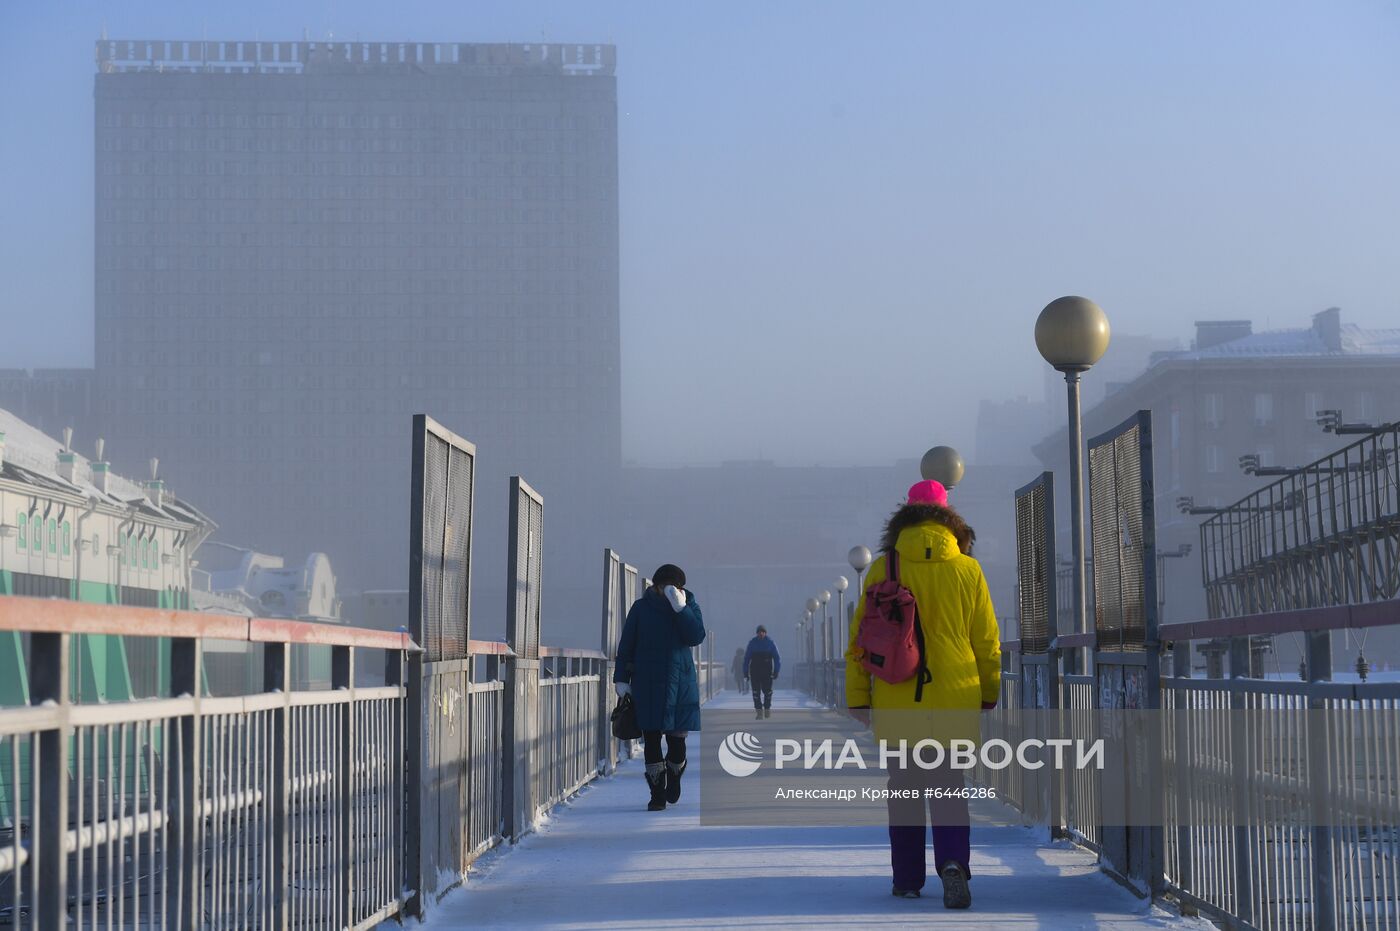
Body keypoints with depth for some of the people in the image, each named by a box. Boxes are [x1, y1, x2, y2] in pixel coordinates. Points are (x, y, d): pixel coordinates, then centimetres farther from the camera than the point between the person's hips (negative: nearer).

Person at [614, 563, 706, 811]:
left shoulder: (689, 605, 4)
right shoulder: (641, 608, 3)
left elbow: (697, 637, -12)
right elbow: (626, 646, 7)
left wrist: (680, 607, -20)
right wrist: (621, 679, 1)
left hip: (681, 683, 0)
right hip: (648, 686, 0)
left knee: (677, 738, 1)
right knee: (651, 740, -2)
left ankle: (674, 779, 30)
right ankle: (657, 793, 6)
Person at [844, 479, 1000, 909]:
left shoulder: (884, 569, -2)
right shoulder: (968, 570, 0)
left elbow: (861, 637, 1)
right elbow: (987, 641, 6)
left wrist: (858, 696, 8)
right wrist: (989, 693, 19)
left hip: (897, 702, 0)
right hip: (955, 700, 0)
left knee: (904, 790, 12)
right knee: (948, 787, 5)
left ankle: (908, 878, 15)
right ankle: (952, 862, -18)